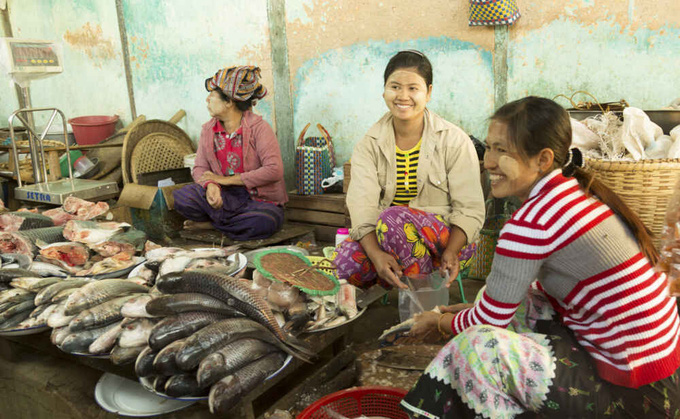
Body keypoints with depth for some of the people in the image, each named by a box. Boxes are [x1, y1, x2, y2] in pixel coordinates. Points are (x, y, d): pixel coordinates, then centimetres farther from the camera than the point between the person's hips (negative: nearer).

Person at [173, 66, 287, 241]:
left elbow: (274, 170, -21)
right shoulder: (208, 129, 6)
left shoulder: (259, 128, -12)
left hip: (259, 200, -3)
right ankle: (238, 223, -8)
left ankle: (212, 224, -8)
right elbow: (199, 168, 6)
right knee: (181, 197, -20)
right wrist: (210, 185, -21)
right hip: (225, 199, 4)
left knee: (264, 221, -37)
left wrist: (227, 180, -17)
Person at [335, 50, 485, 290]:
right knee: (346, 263, -27)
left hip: (442, 236, -2)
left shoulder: (455, 141, -5)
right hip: (381, 235, 3)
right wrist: (375, 254, -32)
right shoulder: (369, 145, 0)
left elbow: (470, 209, -7)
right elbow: (362, 205, -13)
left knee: (393, 217, -34)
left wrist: (451, 252, -26)